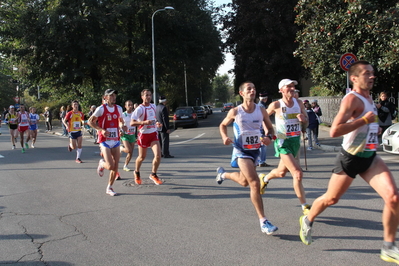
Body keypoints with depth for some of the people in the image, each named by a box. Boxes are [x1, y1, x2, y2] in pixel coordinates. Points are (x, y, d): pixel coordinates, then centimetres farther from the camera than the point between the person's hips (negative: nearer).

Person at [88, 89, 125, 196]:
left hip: (116, 140, 5)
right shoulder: (101, 109, -8)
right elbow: (90, 121, -3)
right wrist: (101, 130, -16)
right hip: (105, 141, -5)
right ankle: (102, 163, 20)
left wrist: (122, 126, -1)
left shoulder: (118, 108, 8)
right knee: (110, 166, -15)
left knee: (115, 167, 3)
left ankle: (109, 188, 17)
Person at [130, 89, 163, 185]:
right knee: (142, 157, 11)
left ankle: (153, 174, 8)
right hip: (143, 135, -4)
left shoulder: (153, 106, 6)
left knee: (158, 155, -12)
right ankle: (137, 172, 40)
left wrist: (156, 123, 6)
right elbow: (132, 123, -21)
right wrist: (144, 122, -31)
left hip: (153, 134, 4)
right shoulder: (139, 109, -15)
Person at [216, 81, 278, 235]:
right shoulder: (235, 112, -10)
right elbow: (223, 125, 6)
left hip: (255, 150, 5)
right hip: (241, 151, -5)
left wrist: (269, 137, -16)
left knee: (244, 182, 24)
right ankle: (263, 222, -12)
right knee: (255, 184, -17)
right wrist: (225, 137, -14)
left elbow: (270, 128, 7)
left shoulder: (261, 111, -4)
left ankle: (223, 174, 55)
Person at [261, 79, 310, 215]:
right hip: (283, 142, -6)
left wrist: (303, 119, -12)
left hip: (296, 141, 6)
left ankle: (264, 179, 53)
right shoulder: (276, 105, -10)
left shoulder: (299, 103, 3)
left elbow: (306, 125, 9)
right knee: (298, 174, -17)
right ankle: (305, 207, -7)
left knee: (281, 172, 21)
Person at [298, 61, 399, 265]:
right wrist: (365, 120, -26)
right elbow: (334, 131, -31)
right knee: (331, 198, 9)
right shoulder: (352, 99, -18)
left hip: (370, 158, 7)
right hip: (350, 158, -7)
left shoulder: (368, 97, 10)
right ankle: (307, 220, 39)